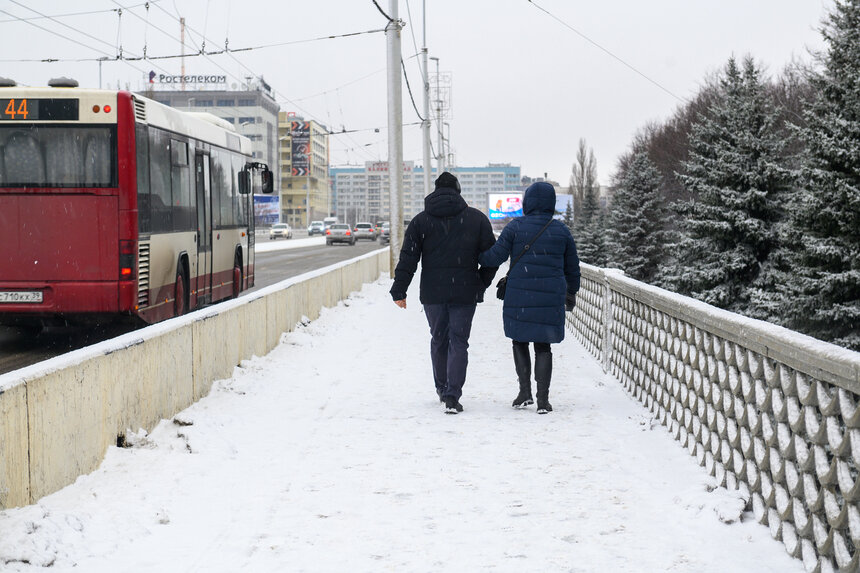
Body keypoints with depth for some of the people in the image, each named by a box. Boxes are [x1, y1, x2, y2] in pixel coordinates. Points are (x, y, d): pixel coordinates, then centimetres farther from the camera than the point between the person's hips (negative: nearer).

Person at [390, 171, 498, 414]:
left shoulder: (420, 221, 2)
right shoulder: (477, 219, 2)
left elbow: (408, 259, -1)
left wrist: (399, 291, 3)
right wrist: (482, 283, 15)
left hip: (433, 293, 1)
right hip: (465, 293, -1)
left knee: (438, 340, 17)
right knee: (459, 342, -1)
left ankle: (442, 389, 29)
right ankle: (452, 396, -12)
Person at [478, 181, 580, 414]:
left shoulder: (516, 227, -4)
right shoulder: (561, 231, 6)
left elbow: (495, 257, -7)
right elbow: (572, 267, 13)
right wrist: (571, 294, 28)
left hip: (520, 297, -2)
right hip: (550, 298, 2)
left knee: (520, 341, 15)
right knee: (543, 346, 8)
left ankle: (525, 392, 7)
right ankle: (543, 399, 2)